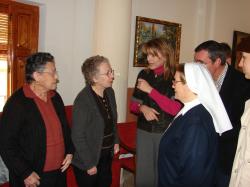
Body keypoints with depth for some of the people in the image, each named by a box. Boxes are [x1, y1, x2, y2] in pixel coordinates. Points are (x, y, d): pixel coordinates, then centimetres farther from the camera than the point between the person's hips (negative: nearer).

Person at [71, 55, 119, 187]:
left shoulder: (110, 92, -1)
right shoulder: (83, 100, -23)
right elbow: (78, 136, -21)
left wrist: (115, 141, 10)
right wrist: (89, 164, -17)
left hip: (107, 155, 7)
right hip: (88, 160, -7)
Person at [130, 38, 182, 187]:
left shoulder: (175, 76, -9)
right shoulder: (144, 74, 4)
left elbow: (176, 109, -18)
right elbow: (133, 104, 10)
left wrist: (150, 90, -21)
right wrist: (142, 108, -12)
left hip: (166, 133, -3)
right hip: (144, 131, 4)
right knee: (142, 174, 11)